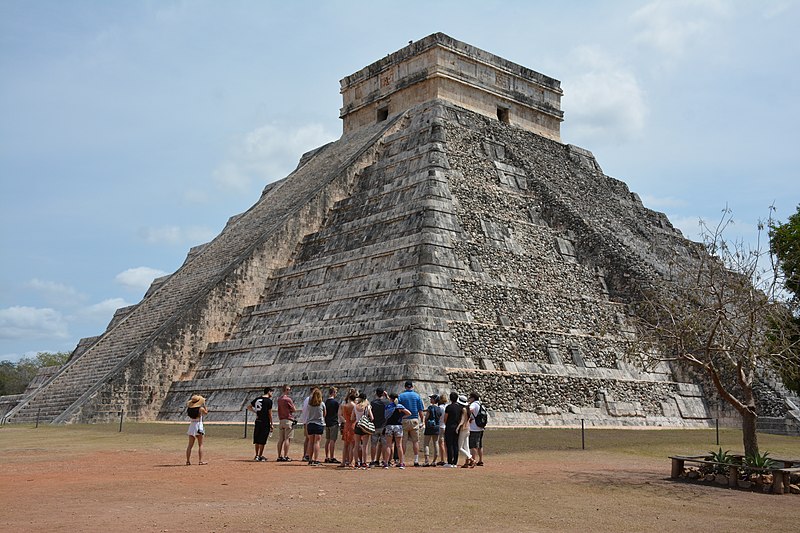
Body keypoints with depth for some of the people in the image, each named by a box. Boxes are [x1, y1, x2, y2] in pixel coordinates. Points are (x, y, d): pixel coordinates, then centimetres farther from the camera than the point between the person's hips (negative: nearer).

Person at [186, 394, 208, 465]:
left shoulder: (189, 408, -1)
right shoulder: (201, 408, -12)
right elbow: (206, 412, 6)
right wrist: (204, 405, 13)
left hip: (191, 425, 5)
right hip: (199, 425, -5)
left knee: (190, 445, 9)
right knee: (200, 444, 3)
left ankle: (188, 461, 7)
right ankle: (200, 461, 0)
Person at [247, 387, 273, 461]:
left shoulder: (257, 399, 10)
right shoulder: (269, 400, -8)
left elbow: (249, 407, 16)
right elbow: (270, 413, -9)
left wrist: (256, 412, 11)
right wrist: (271, 424, -4)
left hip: (257, 422, 6)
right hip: (265, 422, -6)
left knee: (257, 439, 13)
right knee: (262, 440, -1)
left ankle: (257, 455, 18)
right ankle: (260, 456, 2)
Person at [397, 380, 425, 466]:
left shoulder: (401, 396, 3)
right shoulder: (417, 396, 4)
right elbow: (420, 411, 3)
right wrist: (422, 421, 9)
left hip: (404, 420, 0)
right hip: (414, 420, 0)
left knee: (403, 441, 2)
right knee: (415, 441, 5)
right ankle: (416, 460, 2)